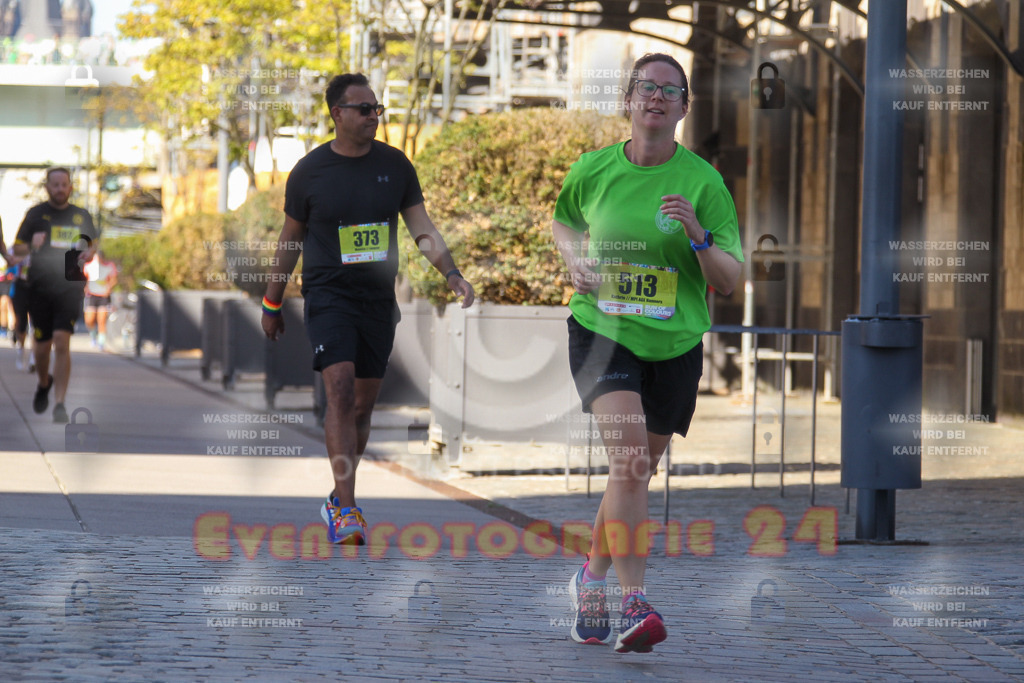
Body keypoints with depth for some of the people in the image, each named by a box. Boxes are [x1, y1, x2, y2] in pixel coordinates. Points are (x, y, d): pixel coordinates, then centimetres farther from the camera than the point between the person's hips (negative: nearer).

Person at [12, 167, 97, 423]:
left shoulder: (82, 216, 10)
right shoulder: (36, 214, 4)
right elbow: (17, 249, 5)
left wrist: (84, 256, -1)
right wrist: (32, 246, -17)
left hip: (70, 287, 0)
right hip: (40, 287, 0)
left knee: (62, 342, -13)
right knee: (42, 344, 6)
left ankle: (60, 403, -11)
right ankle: (44, 384, 38)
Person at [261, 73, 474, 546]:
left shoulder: (394, 165, 5)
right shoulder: (309, 171, -2)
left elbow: (422, 228, 5)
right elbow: (290, 240, 8)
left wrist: (451, 273, -11)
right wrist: (272, 304, 12)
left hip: (378, 298, 4)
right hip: (328, 295, -3)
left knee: (363, 405, 6)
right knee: (340, 389, -19)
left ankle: (338, 503, 20)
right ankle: (347, 509, -22)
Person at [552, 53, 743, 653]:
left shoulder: (702, 181, -3)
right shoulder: (593, 170, 1)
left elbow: (730, 281, -5)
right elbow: (563, 221, 23)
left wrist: (696, 234, -22)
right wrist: (575, 259, 2)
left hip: (674, 345, 2)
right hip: (602, 330, -2)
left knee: (637, 470, 12)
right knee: (629, 459, -22)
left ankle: (594, 574, 38)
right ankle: (635, 605, -25)